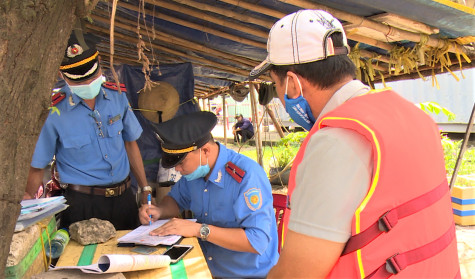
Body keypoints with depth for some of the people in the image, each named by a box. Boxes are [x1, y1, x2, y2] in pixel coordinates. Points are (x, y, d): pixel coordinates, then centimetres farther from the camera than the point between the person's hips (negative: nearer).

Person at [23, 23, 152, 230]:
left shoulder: (117, 96, 0)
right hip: (82, 204, -4)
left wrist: (145, 189, 12)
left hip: (124, 198, 4)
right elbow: (36, 168, -5)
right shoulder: (53, 112, -11)